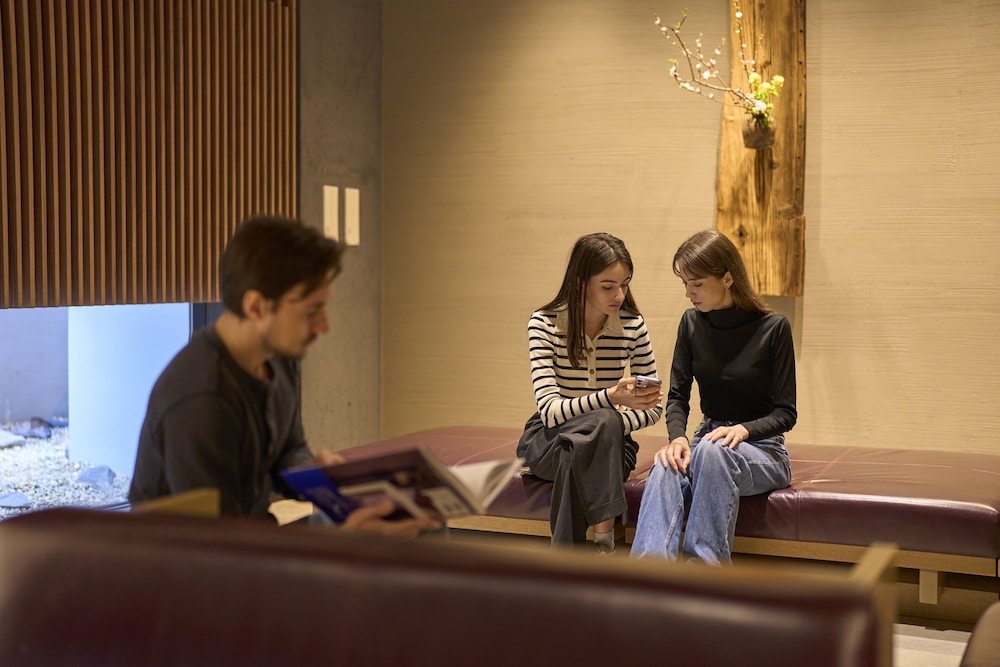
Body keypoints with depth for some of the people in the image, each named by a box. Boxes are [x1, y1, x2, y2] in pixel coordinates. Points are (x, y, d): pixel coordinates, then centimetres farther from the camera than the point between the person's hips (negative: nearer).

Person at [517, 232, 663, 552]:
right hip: (547, 441, -2)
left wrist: (617, 425, -21)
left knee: (574, 463, -36)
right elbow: (549, 411, -23)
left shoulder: (633, 326, -5)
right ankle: (604, 543, -35)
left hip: (606, 442, 2)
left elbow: (653, 407, 2)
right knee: (602, 422, -36)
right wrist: (611, 397, -40)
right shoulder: (544, 323, -13)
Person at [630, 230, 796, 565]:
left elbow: (786, 413, -6)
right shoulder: (691, 323, 4)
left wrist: (742, 430, -25)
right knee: (665, 468, -32)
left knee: (712, 450, -38)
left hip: (762, 451, -3)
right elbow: (677, 395, 5)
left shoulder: (772, 328, -9)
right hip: (707, 442, 3)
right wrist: (677, 437, -16)